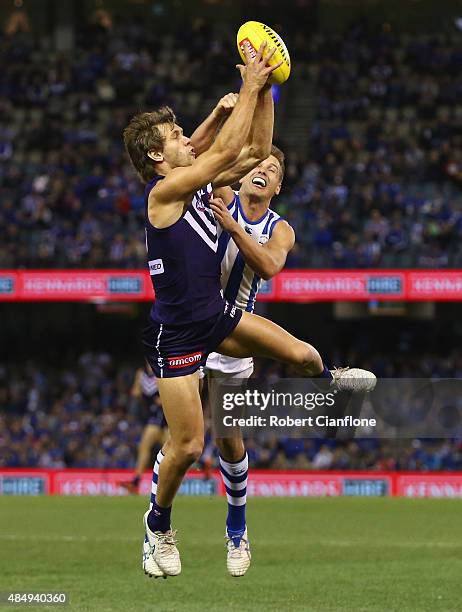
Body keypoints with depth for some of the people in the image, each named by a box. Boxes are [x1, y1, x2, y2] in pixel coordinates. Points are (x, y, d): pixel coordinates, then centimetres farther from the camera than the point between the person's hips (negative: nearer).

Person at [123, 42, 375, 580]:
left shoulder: (200, 183, 5)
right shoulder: (165, 189, -20)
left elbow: (256, 150, 7)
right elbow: (227, 151, -27)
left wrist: (265, 90, -2)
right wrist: (249, 88, -22)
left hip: (215, 316, 8)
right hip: (175, 334, -8)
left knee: (303, 354, 5)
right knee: (187, 446, -7)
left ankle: (326, 378, 44)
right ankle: (158, 524, 18)